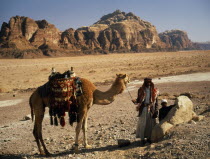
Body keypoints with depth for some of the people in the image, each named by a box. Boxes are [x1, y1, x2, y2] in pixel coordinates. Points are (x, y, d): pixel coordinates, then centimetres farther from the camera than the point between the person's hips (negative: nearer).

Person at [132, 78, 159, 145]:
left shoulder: (154, 91, 7)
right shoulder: (141, 90, 5)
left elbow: (156, 101, 9)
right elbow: (138, 99, 6)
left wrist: (156, 110, 3)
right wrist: (135, 101, -17)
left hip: (151, 109, 1)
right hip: (143, 109, -1)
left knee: (150, 124, 3)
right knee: (142, 124, -4)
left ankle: (149, 138, 14)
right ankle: (142, 139, 1)